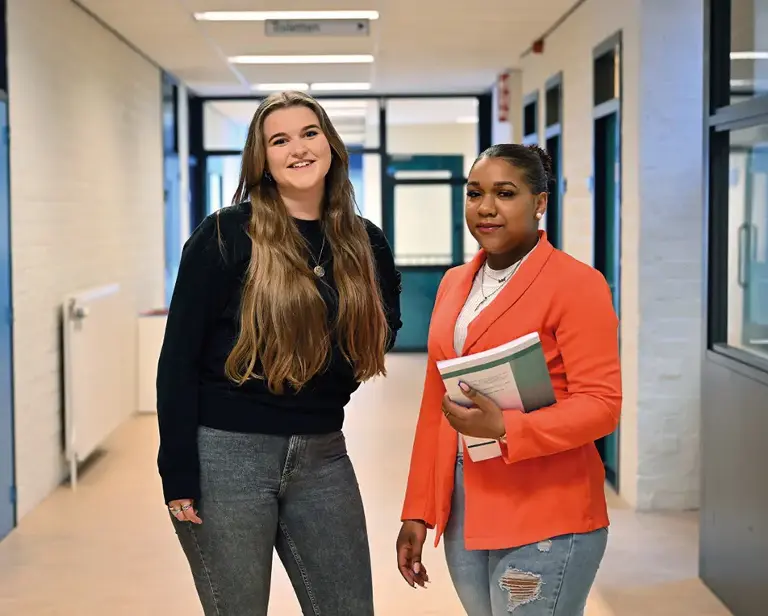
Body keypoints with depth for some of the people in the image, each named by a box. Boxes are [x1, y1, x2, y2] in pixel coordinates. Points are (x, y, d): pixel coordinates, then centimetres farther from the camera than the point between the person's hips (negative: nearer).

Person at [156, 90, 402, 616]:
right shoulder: (228, 234, -8)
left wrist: (334, 385, 3)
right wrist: (178, 474, -12)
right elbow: (179, 357, -9)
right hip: (225, 453, -4)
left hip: (321, 457, 4)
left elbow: (385, 327, 22)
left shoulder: (365, 244, 5)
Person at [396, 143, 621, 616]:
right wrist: (418, 511, 10)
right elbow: (435, 405, 12)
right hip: (461, 511, 6)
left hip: (545, 517, -6)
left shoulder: (577, 283, -9)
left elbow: (601, 404, -14)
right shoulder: (454, 283, 11)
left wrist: (504, 429, -26)